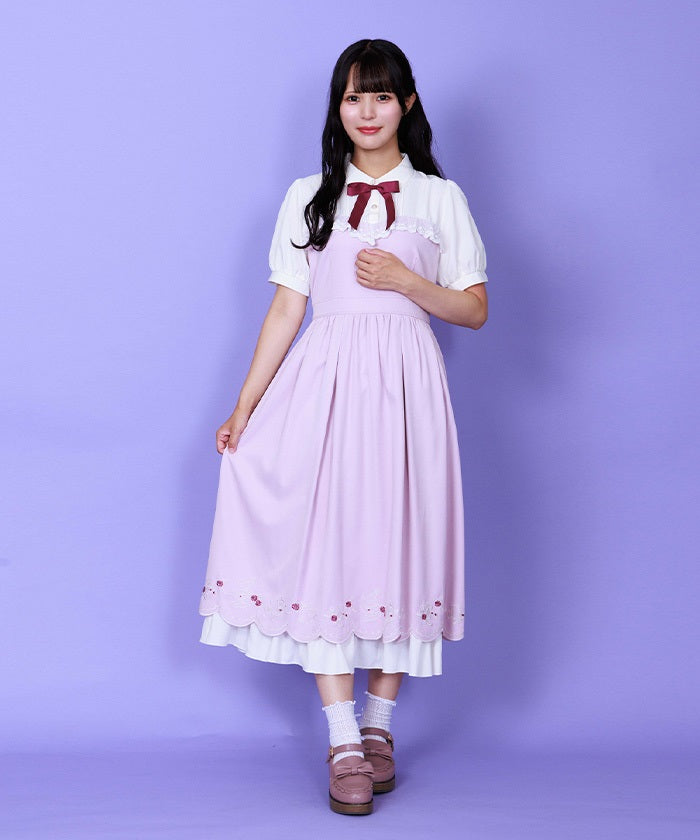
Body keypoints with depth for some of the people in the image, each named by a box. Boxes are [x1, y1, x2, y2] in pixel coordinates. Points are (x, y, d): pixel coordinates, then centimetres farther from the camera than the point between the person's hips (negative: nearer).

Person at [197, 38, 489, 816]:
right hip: (324, 380, 1)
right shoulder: (309, 197, 11)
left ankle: (378, 724, 18)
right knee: (323, 545, -6)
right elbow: (285, 309, 8)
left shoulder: (439, 197, 8)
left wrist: (404, 280, -11)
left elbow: (474, 310, 6)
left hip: (404, 384, 0)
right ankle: (342, 743, 1)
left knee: (396, 543, 2)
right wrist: (245, 406, 2)